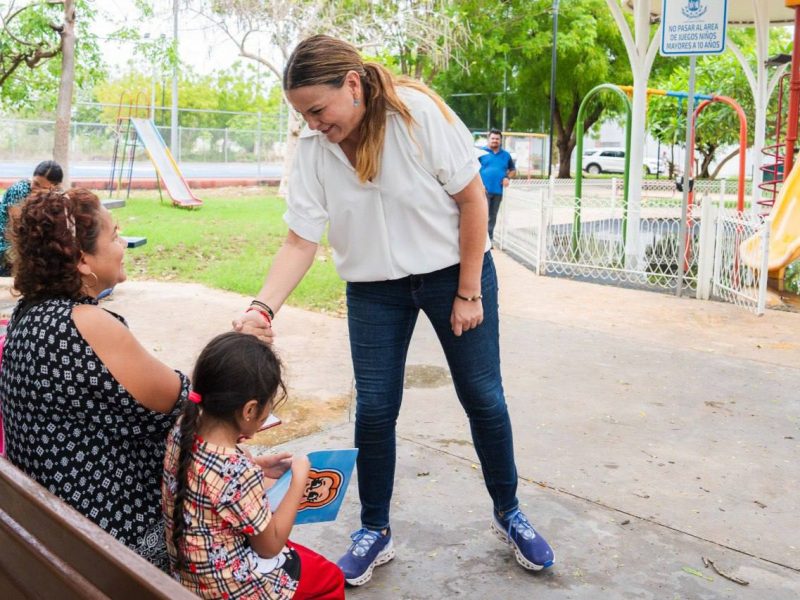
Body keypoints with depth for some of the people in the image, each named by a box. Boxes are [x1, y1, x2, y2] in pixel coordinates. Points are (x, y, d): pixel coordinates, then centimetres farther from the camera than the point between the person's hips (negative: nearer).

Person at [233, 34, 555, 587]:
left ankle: (509, 514, 29)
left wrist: (468, 292, -13)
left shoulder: (419, 112, -22)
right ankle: (375, 533, 23)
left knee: (483, 397, 7)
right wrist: (262, 308, -28)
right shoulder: (312, 149, -12)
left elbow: (472, 199, -15)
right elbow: (301, 240, -12)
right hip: (375, 288, 3)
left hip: (453, 270, -2)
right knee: (373, 408, 3)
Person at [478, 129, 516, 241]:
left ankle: (489, 239, 18)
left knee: (492, 217, 10)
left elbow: (513, 169, 22)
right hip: (484, 190, -4)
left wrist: (508, 178, 2)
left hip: (498, 191, 4)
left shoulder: (506, 155, 12)